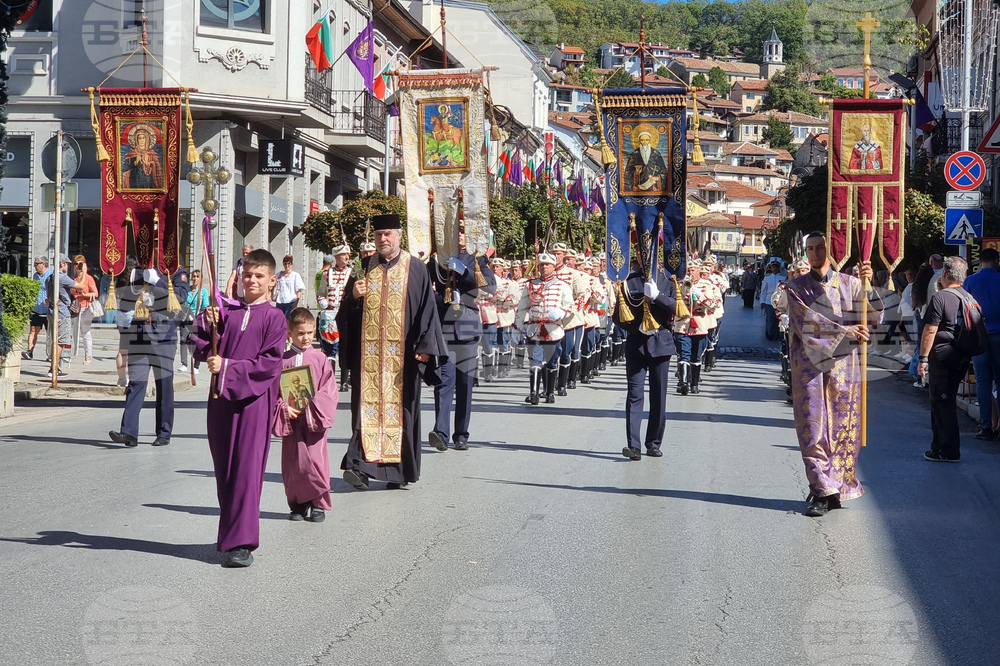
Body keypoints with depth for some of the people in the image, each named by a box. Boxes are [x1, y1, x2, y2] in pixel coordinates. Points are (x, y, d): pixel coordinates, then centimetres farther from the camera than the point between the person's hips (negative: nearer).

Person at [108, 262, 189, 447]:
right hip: (138, 334, 2)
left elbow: (181, 295, -12)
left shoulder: (175, 270, 5)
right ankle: (129, 432, -11)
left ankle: (164, 433, 12)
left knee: (164, 384, 3)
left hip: (164, 335, -2)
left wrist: (156, 281, -19)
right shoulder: (137, 269, 14)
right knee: (136, 382, -6)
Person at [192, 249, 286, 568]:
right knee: (224, 468, 9)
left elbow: (270, 362, -9)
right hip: (221, 397, 4)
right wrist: (207, 323, -9)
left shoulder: (274, 318, 0)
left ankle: (241, 542, -10)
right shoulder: (225, 312, 11)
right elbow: (203, 351, 8)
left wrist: (228, 367, -13)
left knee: (247, 469, -10)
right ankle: (231, 533, 24)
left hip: (255, 398, -4)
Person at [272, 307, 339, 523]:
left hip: (314, 420, -1)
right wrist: (284, 408, -9)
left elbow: (329, 389, 1)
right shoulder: (282, 360, 5)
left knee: (315, 460, -8)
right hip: (291, 418, 1)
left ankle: (318, 504, 3)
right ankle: (297, 504, 17)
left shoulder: (319, 359, 3)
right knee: (292, 463, 4)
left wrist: (313, 404, -12)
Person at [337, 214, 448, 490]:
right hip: (368, 351, 2)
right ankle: (359, 464, -11)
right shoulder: (365, 269, 11)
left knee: (400, 406, 2)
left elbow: (427, 309, 0)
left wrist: (425, 346, -9)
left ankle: (399, 470, 8)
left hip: (401, 353, -2)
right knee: (367, 405, -5)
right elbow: (346, 312, 13)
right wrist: (354, 296, -9)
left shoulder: (416, 269, 3)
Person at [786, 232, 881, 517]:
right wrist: (844, 331, -16)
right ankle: (822, 492, -2)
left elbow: (872, 317, -3)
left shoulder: (849, 283, 9)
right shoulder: (797, 287, 7)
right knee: (813, 429, -4)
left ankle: (837, 487, 8)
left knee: (842, 427, 1)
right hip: (810, 365, -1)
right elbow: (807, 321, -8)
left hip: (843, 364, 1)